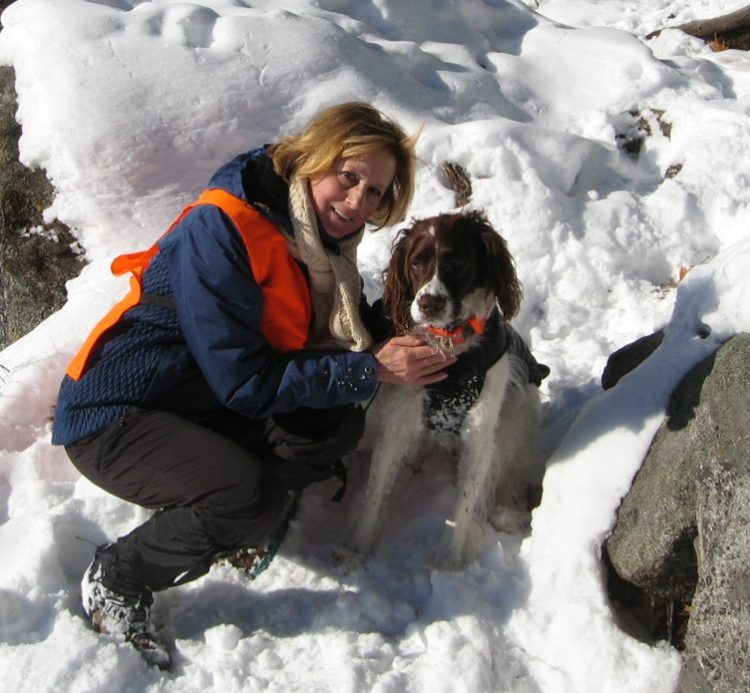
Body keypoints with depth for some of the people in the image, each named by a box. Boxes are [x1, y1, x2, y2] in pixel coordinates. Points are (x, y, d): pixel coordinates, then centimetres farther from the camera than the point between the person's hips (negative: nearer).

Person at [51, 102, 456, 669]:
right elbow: (243, 380, -25)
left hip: (199, 406, 8)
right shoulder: (220, 229, -24)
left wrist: (405, 340, -13)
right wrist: (369, 371, -24)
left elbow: (357, 329, 9)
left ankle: (232, 527, 6)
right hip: (112, 416, -7)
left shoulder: (321, 239, 2)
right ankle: (114, 580, -5)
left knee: (340, 425, -13)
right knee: (254, 495, -30)